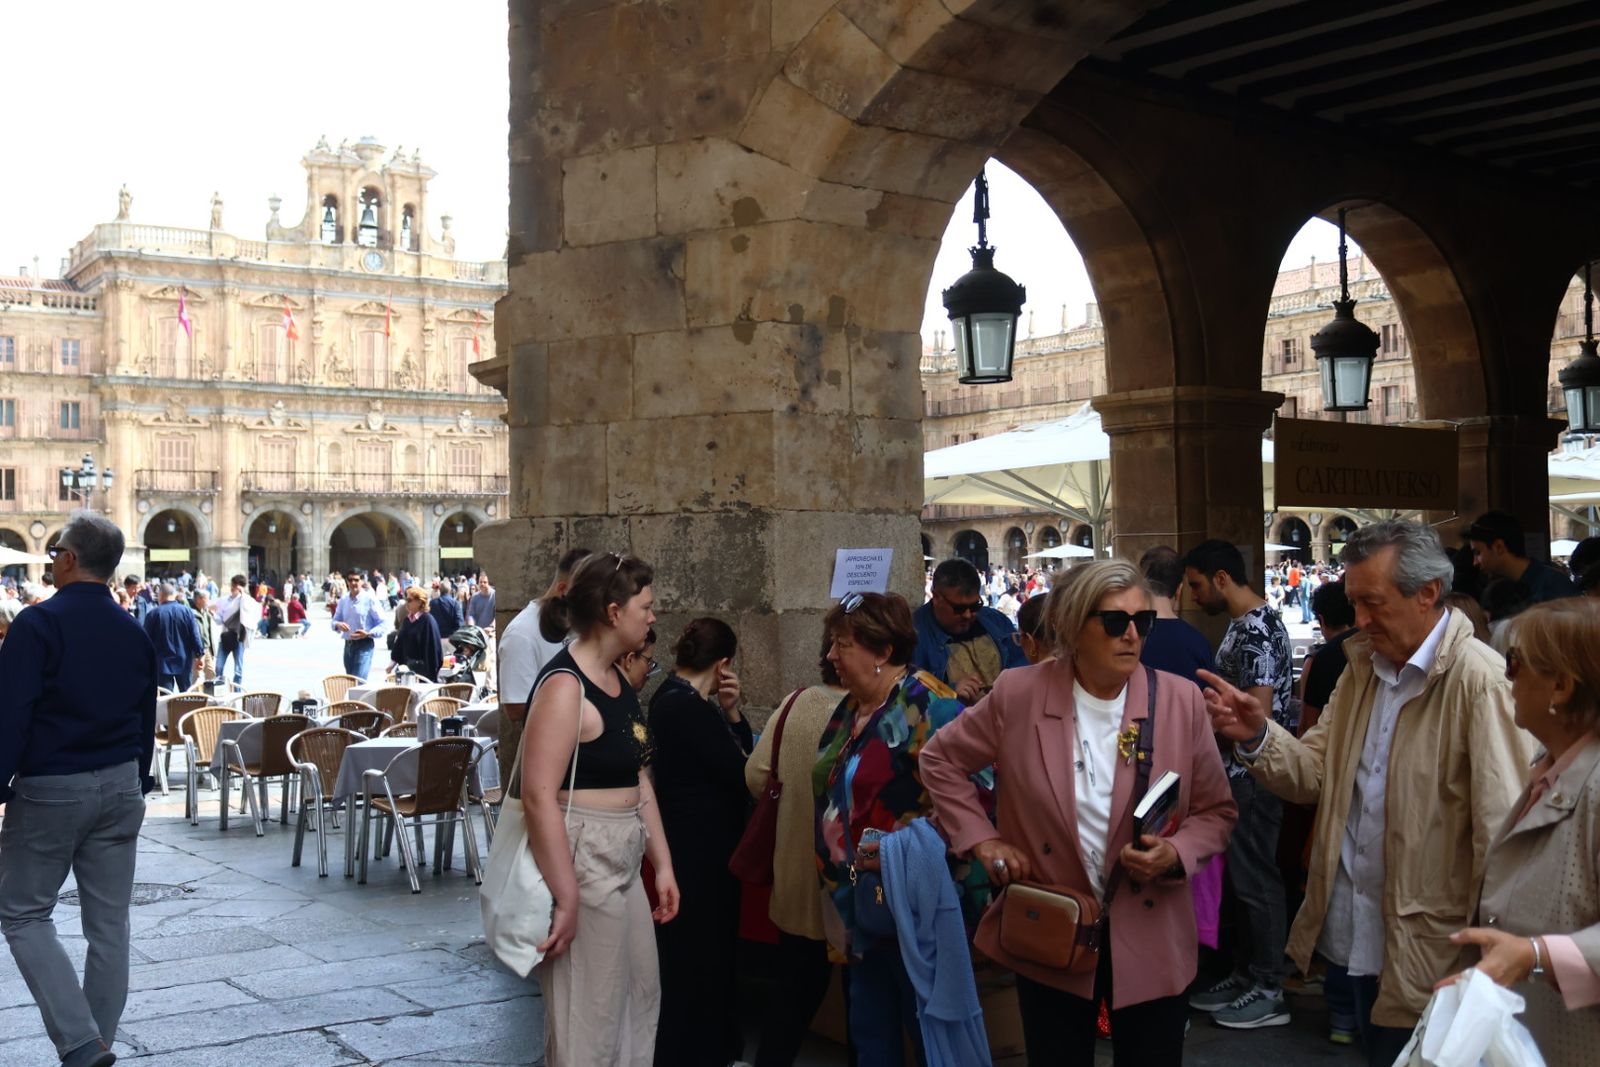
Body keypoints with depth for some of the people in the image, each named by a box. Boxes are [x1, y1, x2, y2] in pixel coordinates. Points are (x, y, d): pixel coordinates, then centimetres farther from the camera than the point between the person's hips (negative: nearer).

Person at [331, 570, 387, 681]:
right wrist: (338, 625, -10)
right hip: (348, 645, 6)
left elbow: (384, 623, -8)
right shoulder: (343, 600, 6)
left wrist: (368, 633, -22)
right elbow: (335, 621, 14)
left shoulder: (370, 599, -8)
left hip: (364, 646, -6)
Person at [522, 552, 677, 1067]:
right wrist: (567, 899, -27)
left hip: (622, 864, 10)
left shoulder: (618, 681, 10)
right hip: (579, 862, -10)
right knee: (587, 1017, 2)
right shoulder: (564, 685, -19)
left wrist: (662, 864, 13)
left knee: (641, 999, 21)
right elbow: (539, 796, -26)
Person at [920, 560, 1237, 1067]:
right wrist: (982, 839, -3)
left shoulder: (1181, 700, -6)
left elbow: (1216, 811, 3)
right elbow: (940, 760, 6)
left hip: (1151, 939, 0)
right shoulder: (1019, 694, -8)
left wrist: (1176, 853, -17)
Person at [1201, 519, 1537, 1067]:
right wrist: (1258, 736, -14)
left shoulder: (1480, 682, -20)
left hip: (1426, 954, -7)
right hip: (1358, 934, 7)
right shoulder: (1364, 665, 7)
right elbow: (1315, 773, 5)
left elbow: (1504, 832, -22)